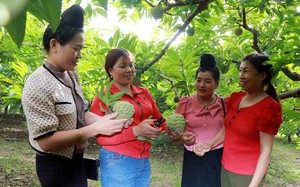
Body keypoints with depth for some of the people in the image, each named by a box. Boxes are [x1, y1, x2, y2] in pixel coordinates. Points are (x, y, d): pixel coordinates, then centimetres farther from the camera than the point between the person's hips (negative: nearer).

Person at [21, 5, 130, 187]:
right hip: (55, 166, -8)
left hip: (76, 159, 8)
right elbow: (46, 141, -24)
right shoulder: (38, 85, -23)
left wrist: (102, 120, -13)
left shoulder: (72, 75, 1)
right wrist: (95, 128, -25)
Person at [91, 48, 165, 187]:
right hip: (117, 162, -5)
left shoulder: (144, 92, 8)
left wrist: (156, 130, -9)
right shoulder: (103, 97, -8)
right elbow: (101, 137, -12)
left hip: (144, 161, 5)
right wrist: (136, 131, -23)